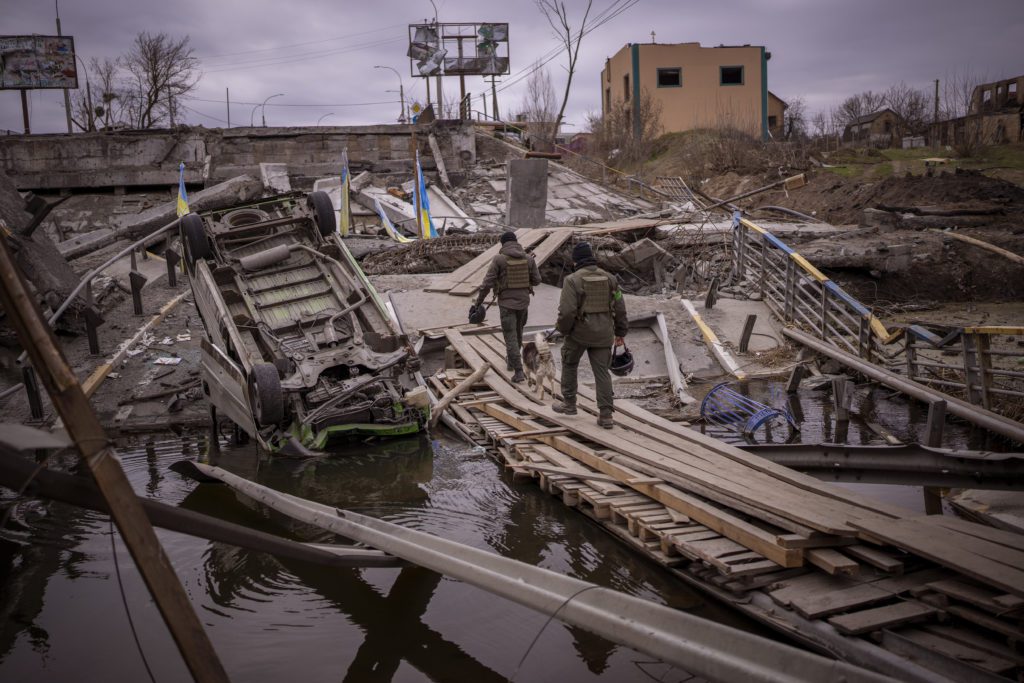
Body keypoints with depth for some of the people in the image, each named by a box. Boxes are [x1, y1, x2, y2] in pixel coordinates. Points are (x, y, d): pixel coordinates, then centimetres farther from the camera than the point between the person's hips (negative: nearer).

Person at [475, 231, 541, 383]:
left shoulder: (499, 259, -12)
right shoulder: (529, 258, -2)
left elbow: (488, 282, -12)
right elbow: (537, 280, 3)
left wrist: (479, 300, 0)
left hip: (506, 303, -4)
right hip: (523, 302, 4)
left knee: (511, 337, -1)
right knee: (518, 332, 24)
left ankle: (519, 371, -8)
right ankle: (511, 361, 42)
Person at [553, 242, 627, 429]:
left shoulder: (572, 280, -11)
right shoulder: (609, 278, 4)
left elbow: (567, 311, -19)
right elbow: (620, 308, 5)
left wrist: (563, 329, -1)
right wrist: (620, 332, 14)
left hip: (579, 332, -3)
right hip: (603, 334, 4)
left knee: (569, 364, 20)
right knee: (602, 372, 6)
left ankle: (569, 404, 27)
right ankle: (606, 415, 2)